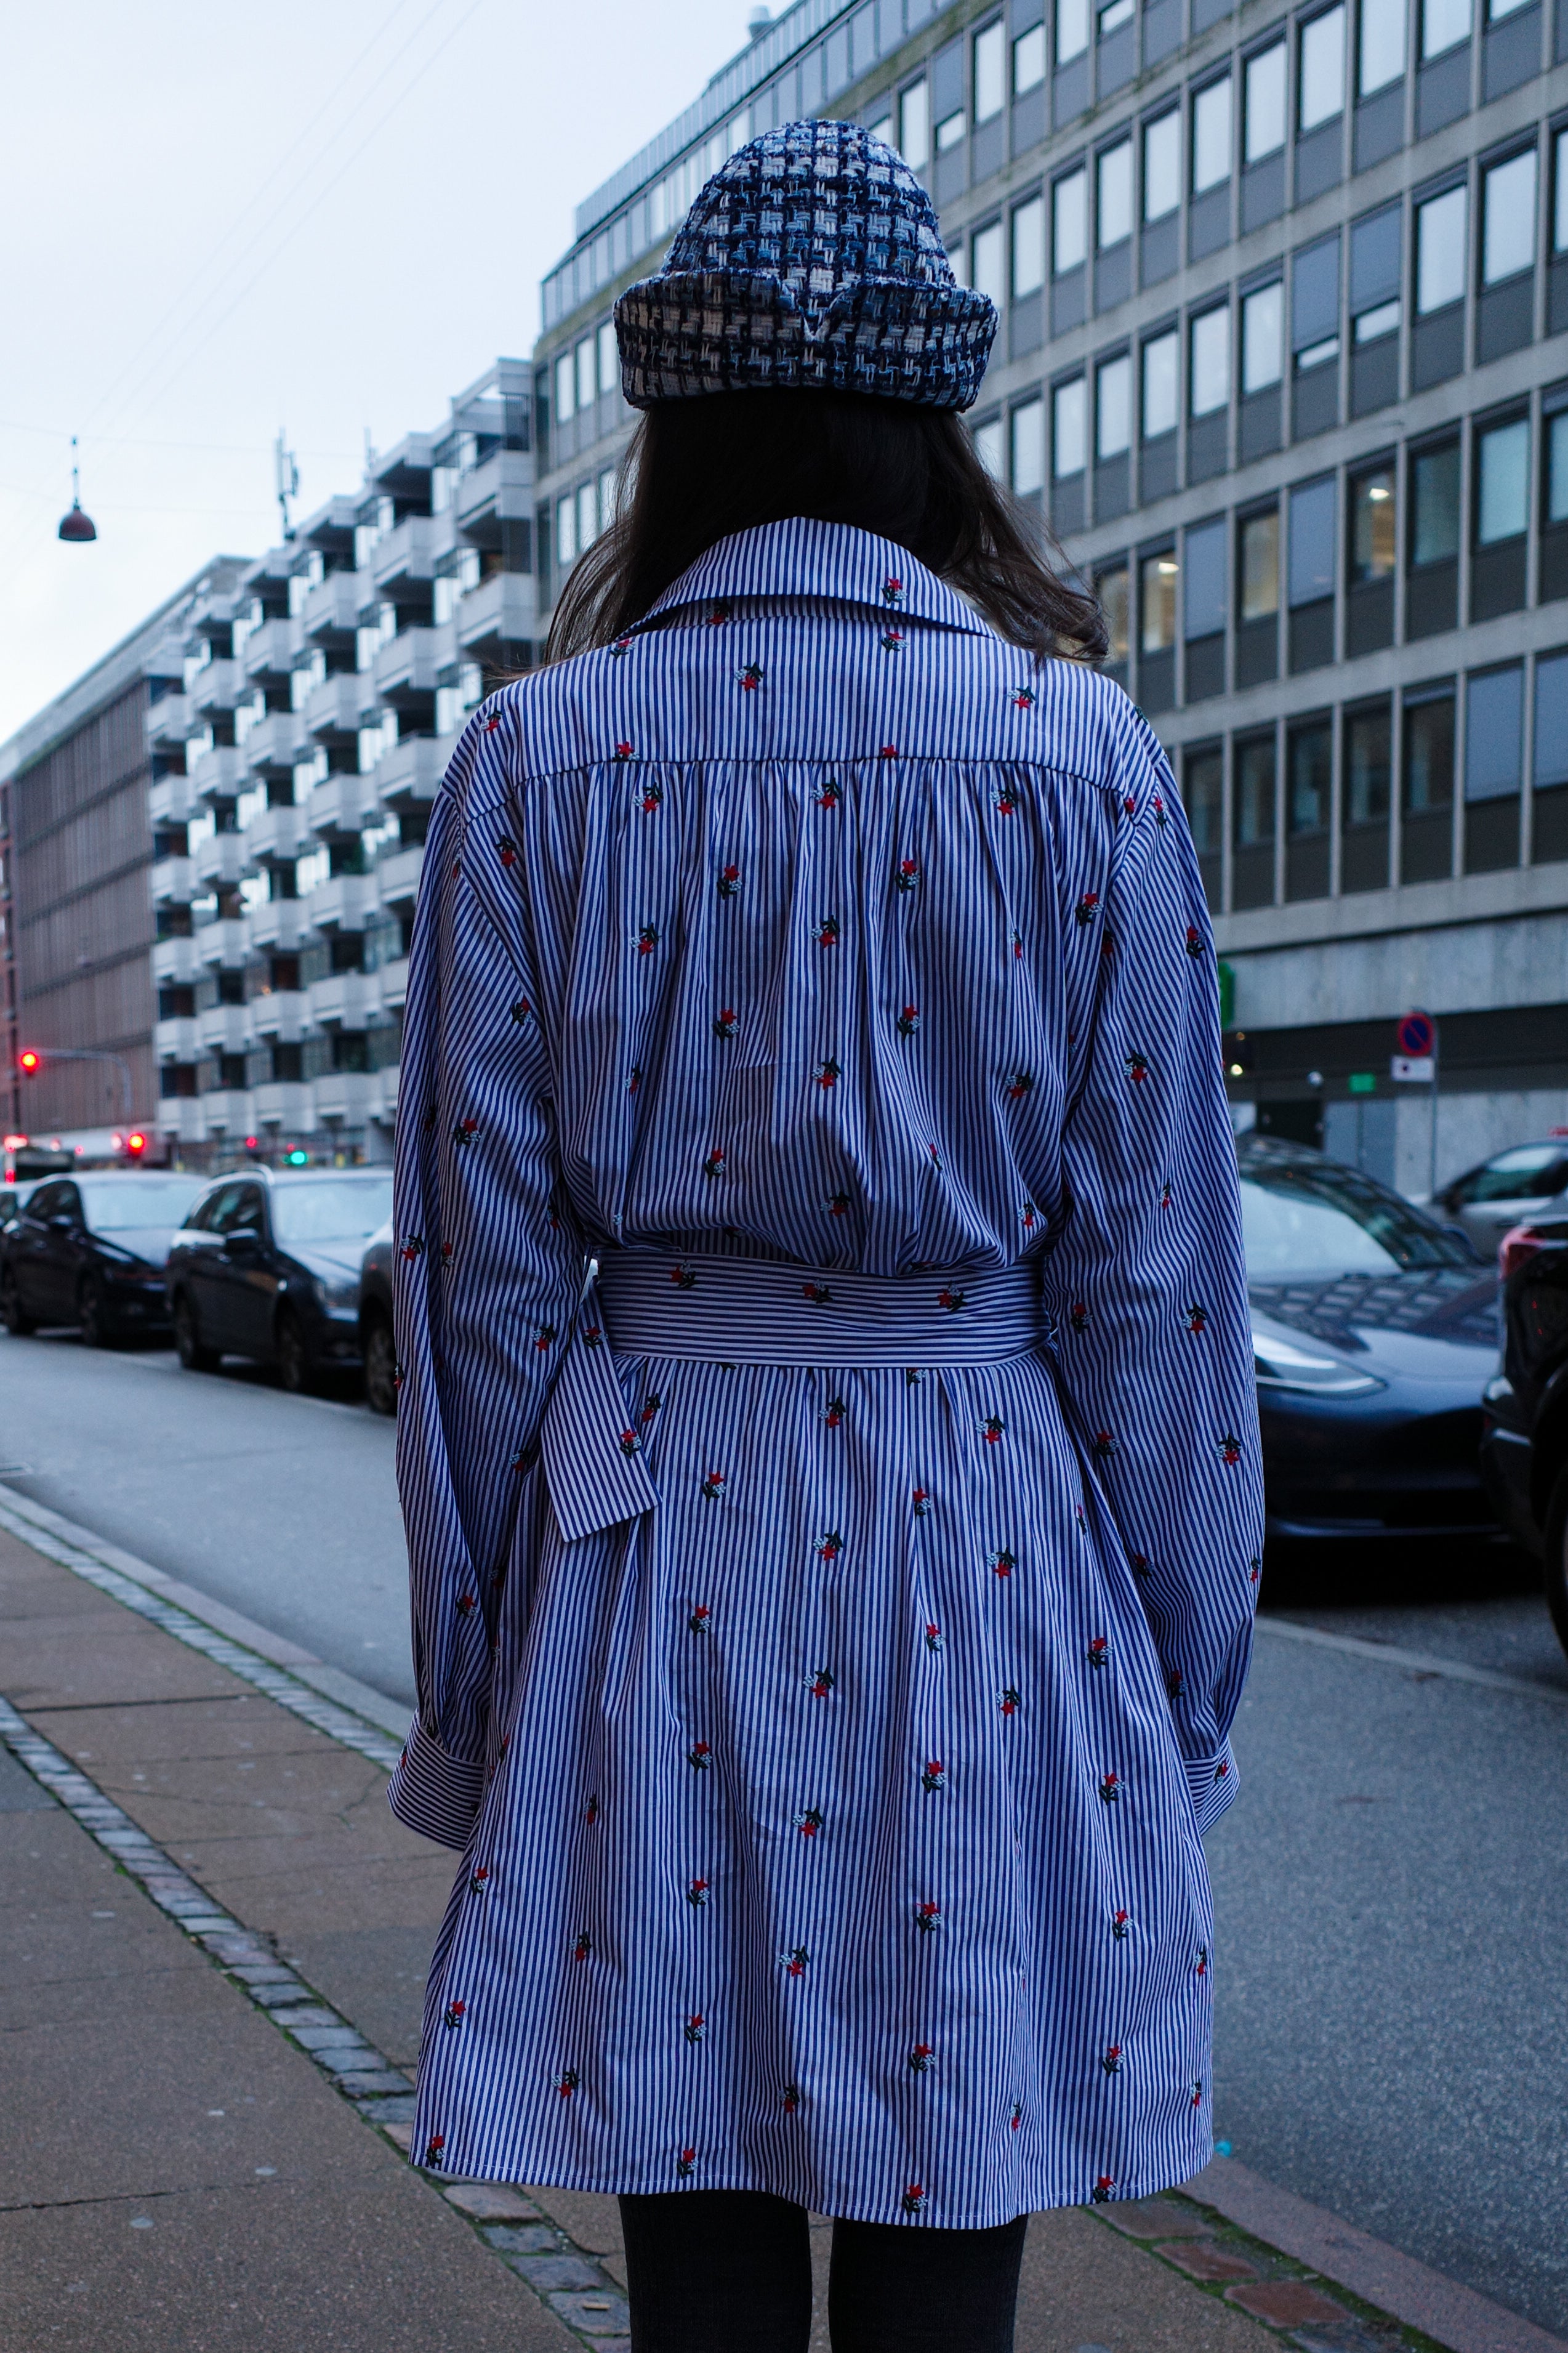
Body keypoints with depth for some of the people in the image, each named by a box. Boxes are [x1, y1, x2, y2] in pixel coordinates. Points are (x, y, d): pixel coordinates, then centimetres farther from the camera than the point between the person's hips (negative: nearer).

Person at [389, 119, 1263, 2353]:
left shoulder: (536, 755, -2)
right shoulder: (1081, 750, -3)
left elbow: (479, 1259, -1)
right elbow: (1150, 1266, -3)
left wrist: (479, 1689, 9)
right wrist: (1182, 1677, 7)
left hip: (651, 1539, 1)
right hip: (979, 1544, 0)